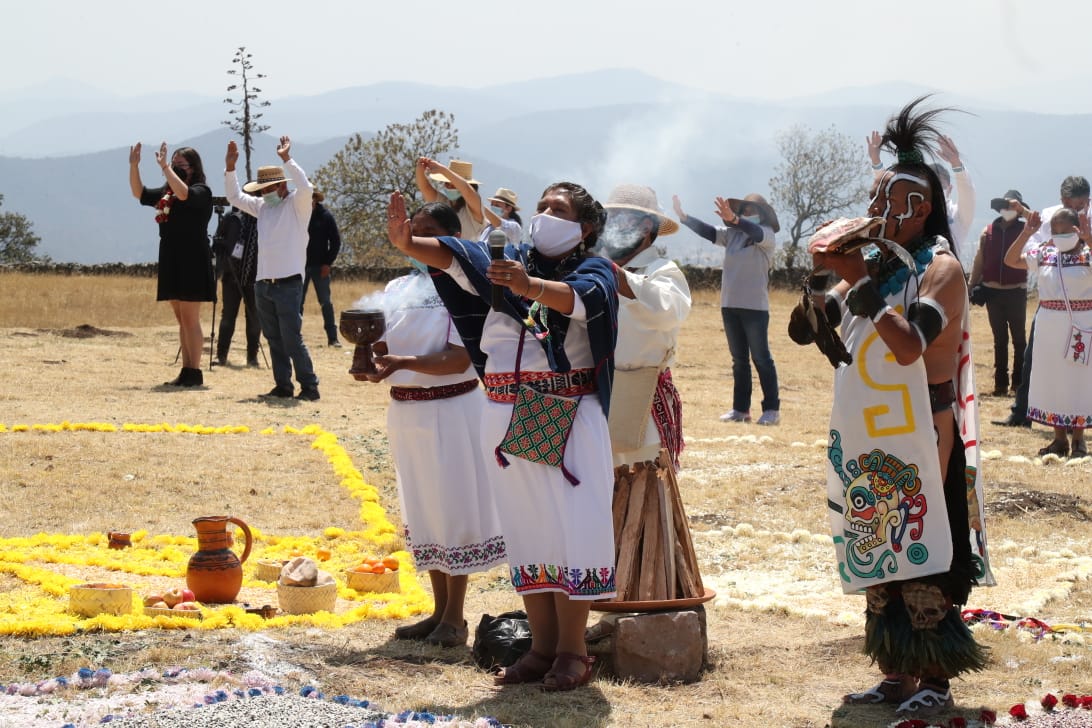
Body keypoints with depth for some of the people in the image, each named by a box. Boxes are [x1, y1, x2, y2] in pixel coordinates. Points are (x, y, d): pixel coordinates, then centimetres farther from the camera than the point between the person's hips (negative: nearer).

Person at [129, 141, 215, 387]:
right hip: (172, 262, 8)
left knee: (190, 319, -8)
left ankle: (194, 372, -6)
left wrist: (164, 167, -29)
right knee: (182, 320, 10)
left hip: (192, 263, -8)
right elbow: (139, 193, 18)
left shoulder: (201, 191, -7)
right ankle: (186, 371, 12)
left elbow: (184, 194, -28)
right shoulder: (166, 193, 16)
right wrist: (133, 166, 4)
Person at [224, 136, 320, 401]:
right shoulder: (263, 207, 16)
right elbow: (235, 197, 22)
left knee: (292, 339, -10)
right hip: (263, 284, 7)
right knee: (274, 339, 9)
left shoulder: (296, 205, -4)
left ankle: (309, 387, -5)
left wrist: (287, 159, -24)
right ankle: (283, 386, 14)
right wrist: (230, 168, 10)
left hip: (288, 284, -7)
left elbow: (306, 188, -25)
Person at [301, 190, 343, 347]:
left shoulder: (325, 216, -2)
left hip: (320, 267, -2)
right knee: (297, 303, 5)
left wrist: (328, 263, -7)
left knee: (326, 302, 1)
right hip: (300, 266, 2)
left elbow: (336, 241, 0)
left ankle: (332, 337, 4)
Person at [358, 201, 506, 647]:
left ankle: (455, 618, 6)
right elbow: (383, 346, 10)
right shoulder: (397, 289, 10)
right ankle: (439, 610, 23)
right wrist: (371, 363, -13)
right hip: (405, 409, 7)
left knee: (453, 509, -1)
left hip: (450, 408, -7)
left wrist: (402, 363, -30)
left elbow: (459, 360, -18)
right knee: (422, 511, 12)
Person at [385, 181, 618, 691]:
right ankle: (542, 646, 14)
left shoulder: (594, 271, -2)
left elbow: (580, 299, -25)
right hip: (507, 419, 4)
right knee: (527, 532, 8)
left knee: (570, 528, -5)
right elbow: (453, 257, -7)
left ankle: (572, 650, 1)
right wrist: (407, 243, -27)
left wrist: (531, 287, -45)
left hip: (569, 420, -4)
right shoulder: (510, 260, 9)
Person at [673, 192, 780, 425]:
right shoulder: (731, 233, 9)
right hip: (729, 305, 6)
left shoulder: (766, 235, -7)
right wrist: (683, 217, -14)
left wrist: (733, 219, -47)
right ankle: (741, 408, 13)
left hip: (755, 307, -6)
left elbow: (755, 232, -28)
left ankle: (772, 409, 0)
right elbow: (708, 231, 1)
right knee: (739, 359, 9)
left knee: (761, 358, -4)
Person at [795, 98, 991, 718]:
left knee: (924, 554, -4)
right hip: (869, 443, 8)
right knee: (879, 554, 11)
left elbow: (910, 346, -27)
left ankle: (936, 682, 3)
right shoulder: (875, 265, 11)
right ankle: (897, 675, 20)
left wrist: (861, 280, -23)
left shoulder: (939, 268, -11)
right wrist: (828, 277, -8)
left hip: (921, 439, -8)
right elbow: (805, 330, 9)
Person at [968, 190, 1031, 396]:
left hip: (1016, 292, -2)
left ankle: (1019, 382, 8)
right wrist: (971, 286, 1)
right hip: (992, 292, 2)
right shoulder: (989, 231, 5)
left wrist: (1022, 210, -20)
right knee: (999, 340, 8)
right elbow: (979, 261, 6)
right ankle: (1001, 383, 12)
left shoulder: (1024, 229, 0)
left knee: (1019, 339, 5)